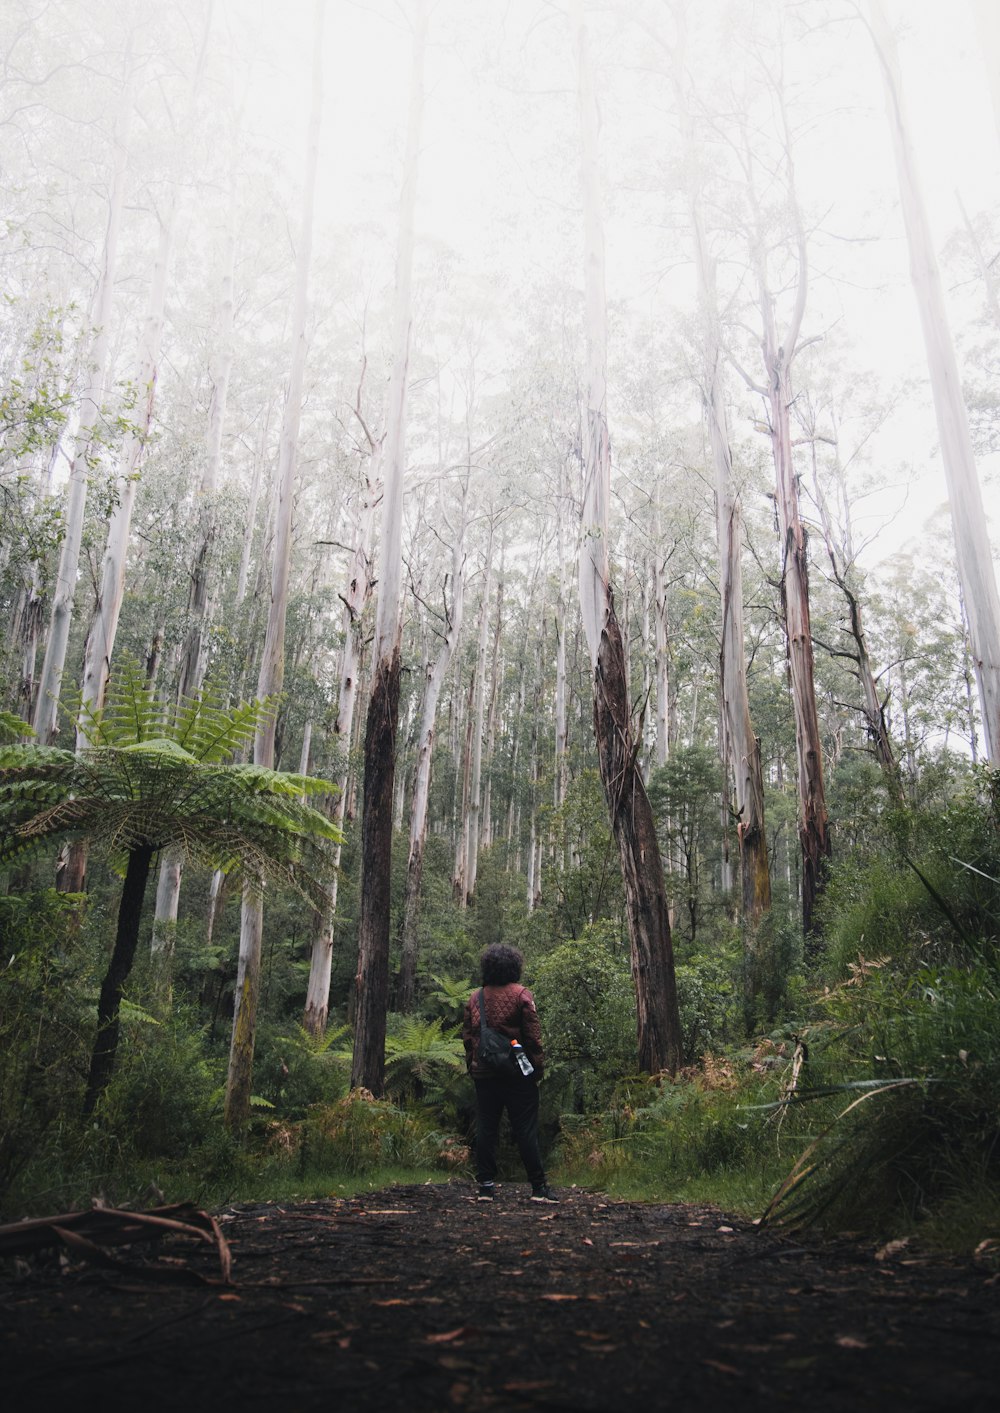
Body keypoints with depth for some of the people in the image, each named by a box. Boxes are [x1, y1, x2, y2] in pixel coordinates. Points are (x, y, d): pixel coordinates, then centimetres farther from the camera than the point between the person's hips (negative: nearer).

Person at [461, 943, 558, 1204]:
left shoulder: (475, 998, 6)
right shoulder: (521, 995, -6)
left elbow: (467, 1035, 9)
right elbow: (533, 1036, -9)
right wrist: (539, 1068, -2)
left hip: (483, 1074, 3)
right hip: (518, 1074, -3)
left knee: (485, 1129, 8)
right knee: (525, 1130, 0)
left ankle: (486, 1185, 9)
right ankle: (538, 1187, 3)